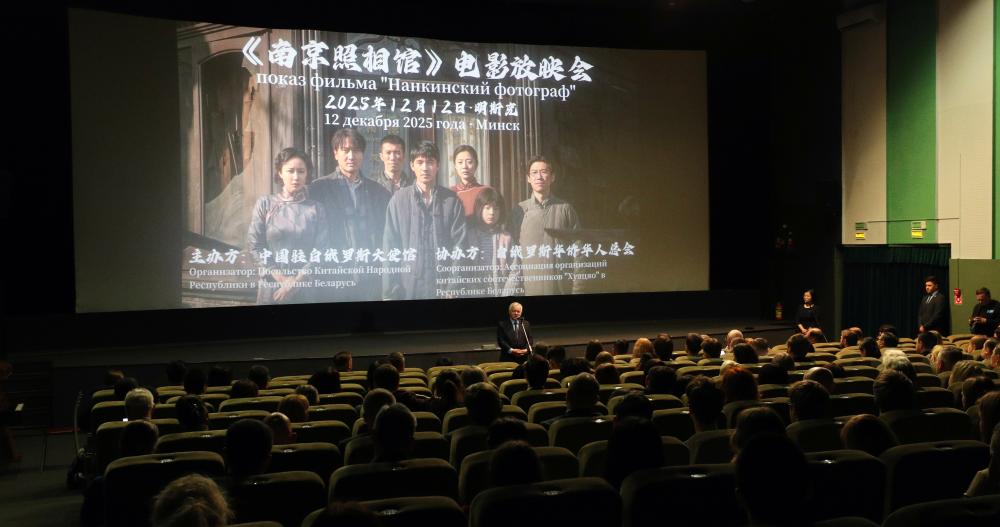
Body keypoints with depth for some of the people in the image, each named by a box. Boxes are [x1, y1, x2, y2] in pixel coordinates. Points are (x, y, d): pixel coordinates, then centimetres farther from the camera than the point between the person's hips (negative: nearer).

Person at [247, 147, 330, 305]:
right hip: (271, 286, 0)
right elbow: (254, 245, -2)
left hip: (306, 288, 0)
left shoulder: (316, 208, 2)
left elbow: (321, 250, -3)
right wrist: (281, 278, -10)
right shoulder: (265, 204, 2)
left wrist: (297, 281, -13)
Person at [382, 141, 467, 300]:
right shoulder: (399, 199, 1)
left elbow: (459, 244, 1)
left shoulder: (451, 200, 3)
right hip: (408, 288, 0)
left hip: (443, 287, 0)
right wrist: (389, 293, -4)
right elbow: (389, 246, 0)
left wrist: (453, 288, -6)